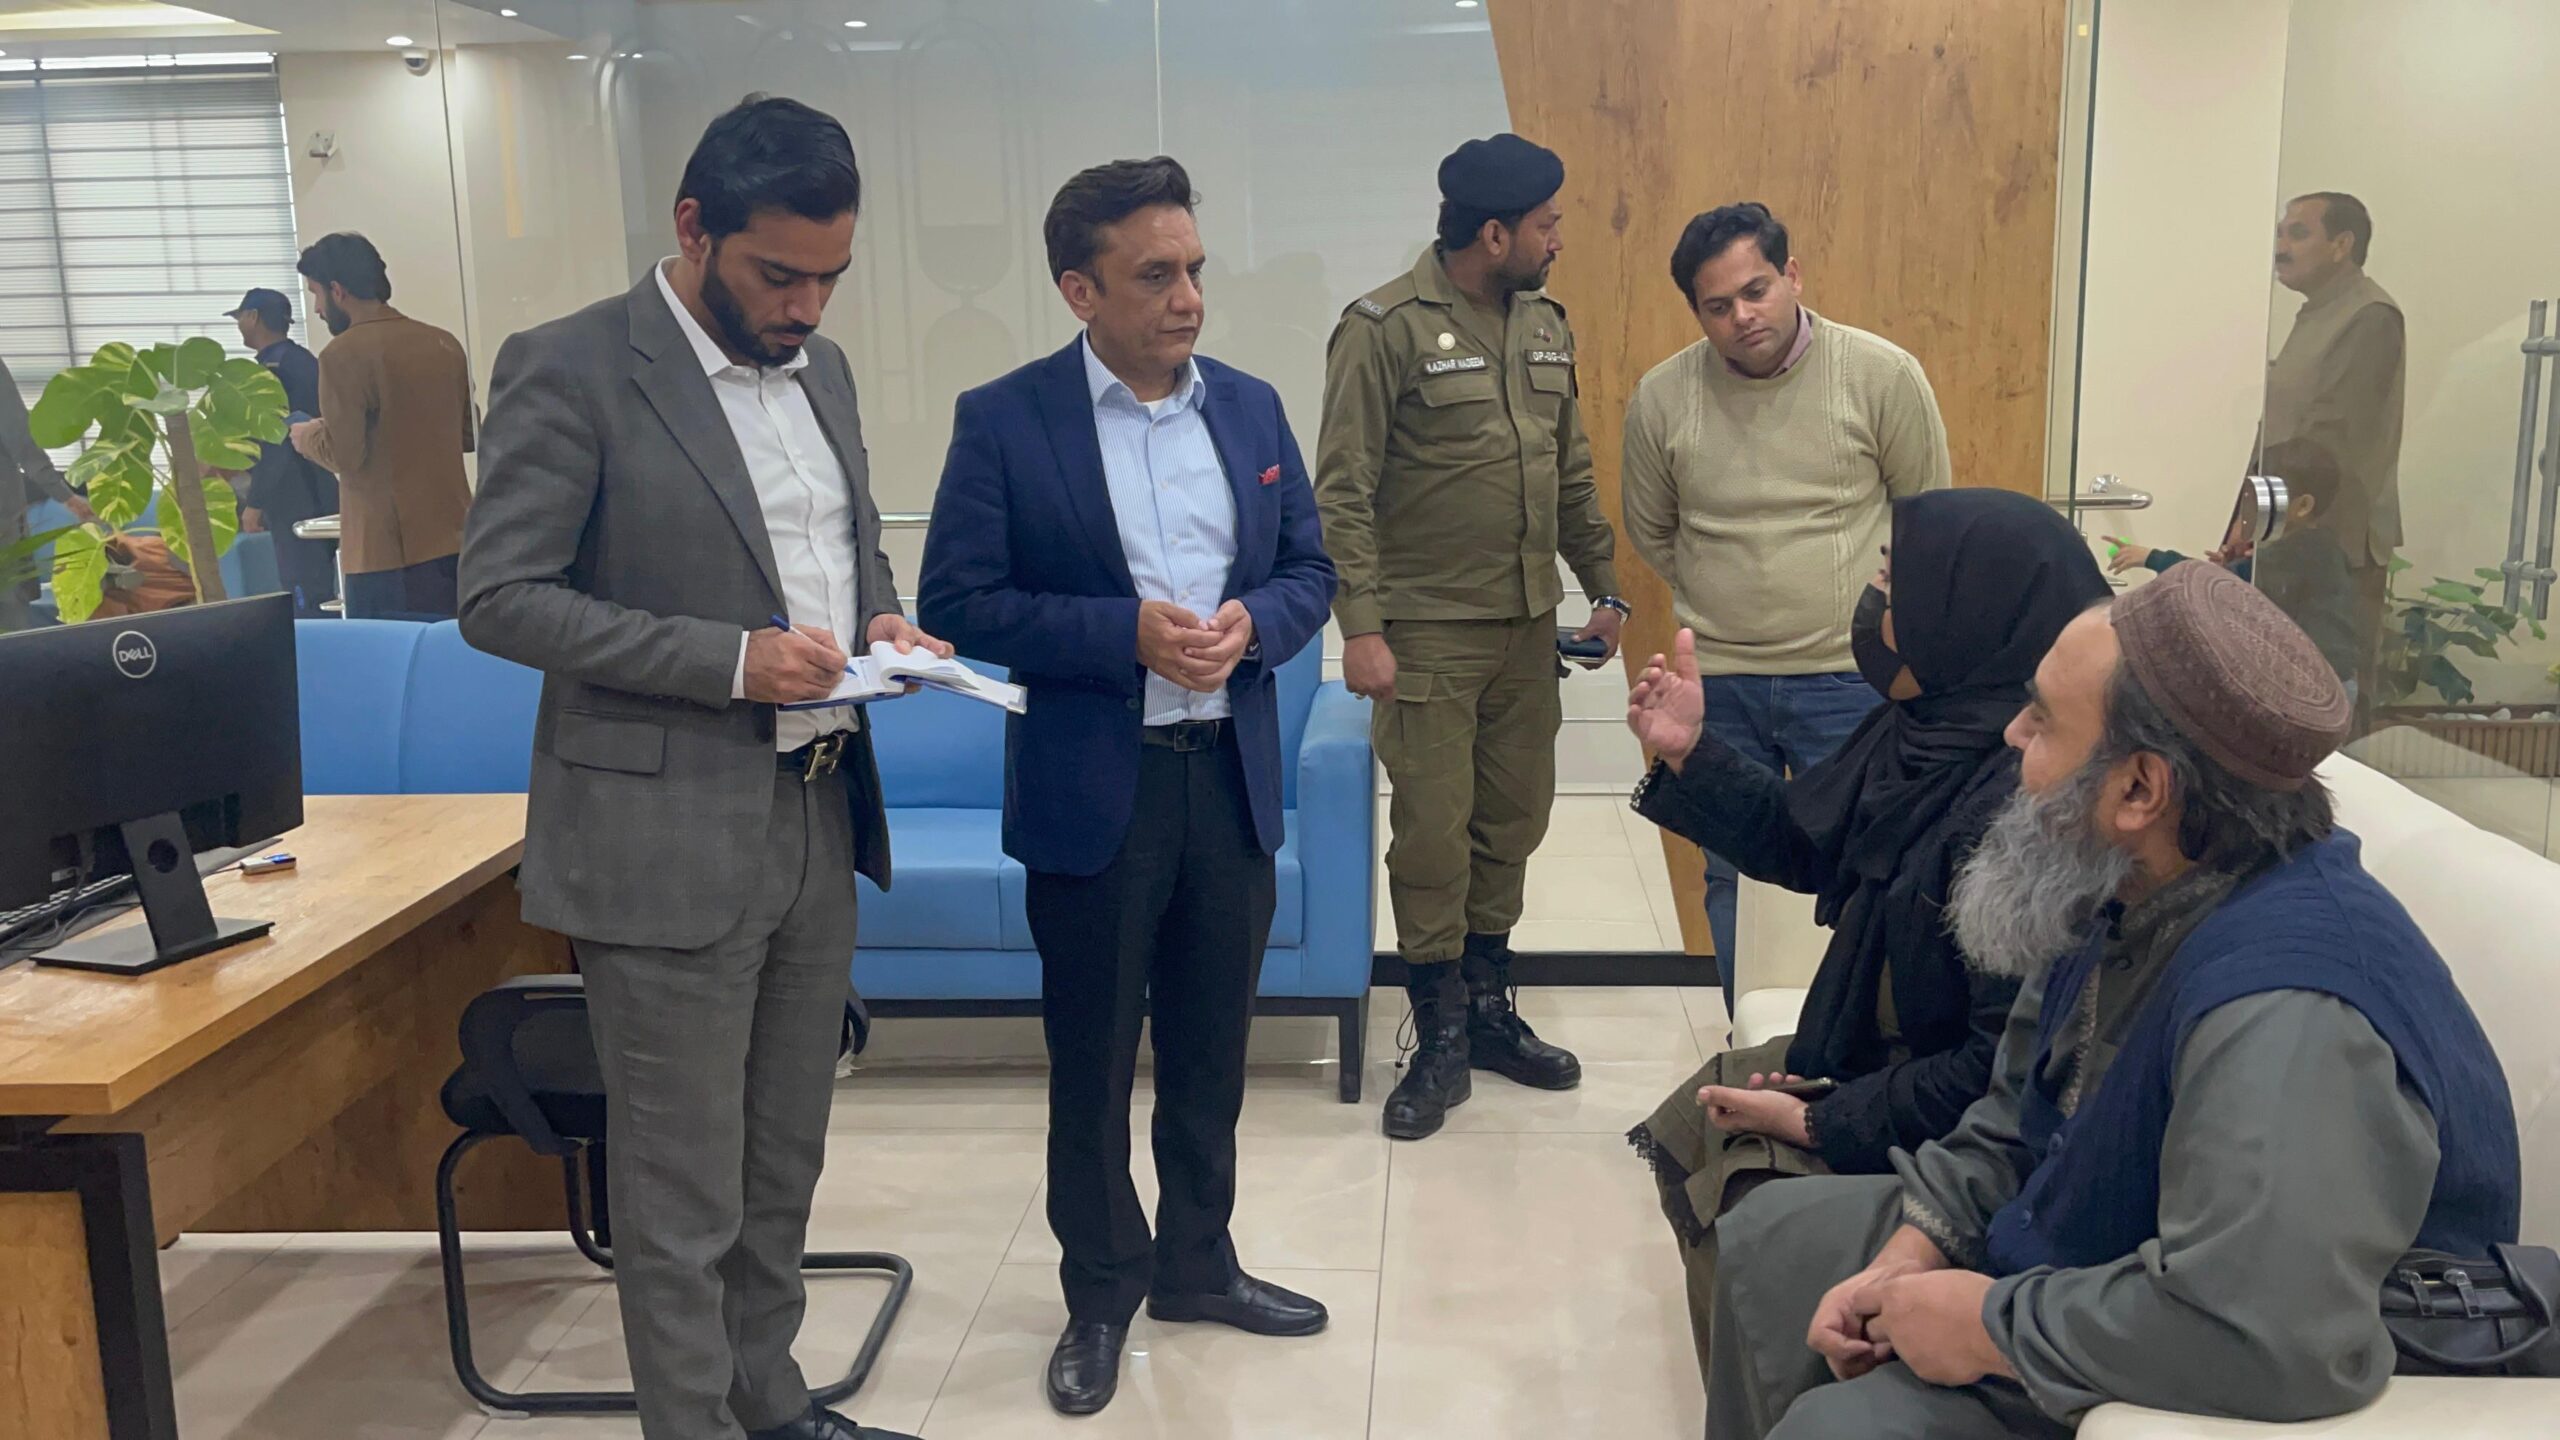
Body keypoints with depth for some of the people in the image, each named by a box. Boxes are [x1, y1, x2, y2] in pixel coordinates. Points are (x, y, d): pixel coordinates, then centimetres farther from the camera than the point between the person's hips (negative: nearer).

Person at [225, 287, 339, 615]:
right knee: (319, 595, 11)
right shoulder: (305, 361, 14)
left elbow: (273, 443, -18)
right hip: (320, 497, 9)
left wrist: (255, 502, -14)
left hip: (294, 503, -9)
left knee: (306, 599, -8)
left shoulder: (271, 368, -13)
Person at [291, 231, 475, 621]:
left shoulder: (343, 354, -11)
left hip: (388, 552, -6)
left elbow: (344, 456, -13)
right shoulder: (444, 344, 7)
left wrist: (305, 435, 6)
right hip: (454, 540, 6)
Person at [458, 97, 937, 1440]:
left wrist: (880, 619, 0)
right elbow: (501, 598, -14)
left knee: (784, 1163, 18)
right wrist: (732, 660, -20)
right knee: (685, 1196, 4)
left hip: (818, 819, 7)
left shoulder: (821, 366, 11)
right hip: (668, 838, -7)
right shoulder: (569, 368, -10)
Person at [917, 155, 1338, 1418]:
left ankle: (1196, 1262, 35)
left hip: (1231, 780, 4)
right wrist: (1127, 633, -20)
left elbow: (1309, 568, 10)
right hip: (1093, 792, -4)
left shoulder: (1251, 407, 6)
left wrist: (1253, 623, -12)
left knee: (1211, 1048, 16)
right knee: (1090, 1060, 10)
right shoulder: (1004, 421, -7)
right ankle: (1100, 1292, 29)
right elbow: (959, 603, -10)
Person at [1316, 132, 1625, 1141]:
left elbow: (1573, 474, 18)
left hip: (1527, 627, 6)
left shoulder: (1545, 326, 11)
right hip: (1428, 633, -6)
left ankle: (1488, 1010, 28)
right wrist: (1361, 627, -17)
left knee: (1513, 823, 12)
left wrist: (1604, 588, 17)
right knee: (1431, 836, -1)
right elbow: (1342, 492, -12)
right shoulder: (1386, 328, -10)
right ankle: (1439, 1040, 15)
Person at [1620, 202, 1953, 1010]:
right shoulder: (1663, 397, -2)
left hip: (1847, 677, -2)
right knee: (1734, 877, 13)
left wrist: (1862, 605, 8)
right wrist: (1723, 602, 12)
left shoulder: (1882, 374, -7)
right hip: (1717, 682, 2)